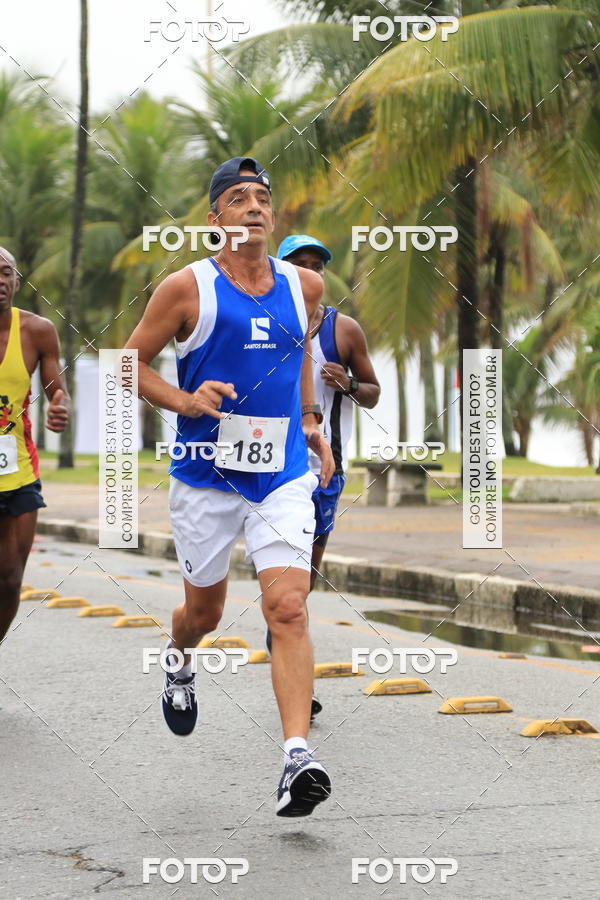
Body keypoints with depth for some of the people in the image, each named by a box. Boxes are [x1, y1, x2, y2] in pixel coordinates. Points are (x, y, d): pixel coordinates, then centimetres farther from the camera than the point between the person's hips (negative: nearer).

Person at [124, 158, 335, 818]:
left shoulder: (304, 286, 6)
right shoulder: (188, 287, -6)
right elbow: (131, 361, 1)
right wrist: (184, 401, -15)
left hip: (283, 474, 2)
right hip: (206, 474, -1)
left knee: (289, 609, -14)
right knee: (204, 610, 14)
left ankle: (296, 758, -19)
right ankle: (179, 665, 51)